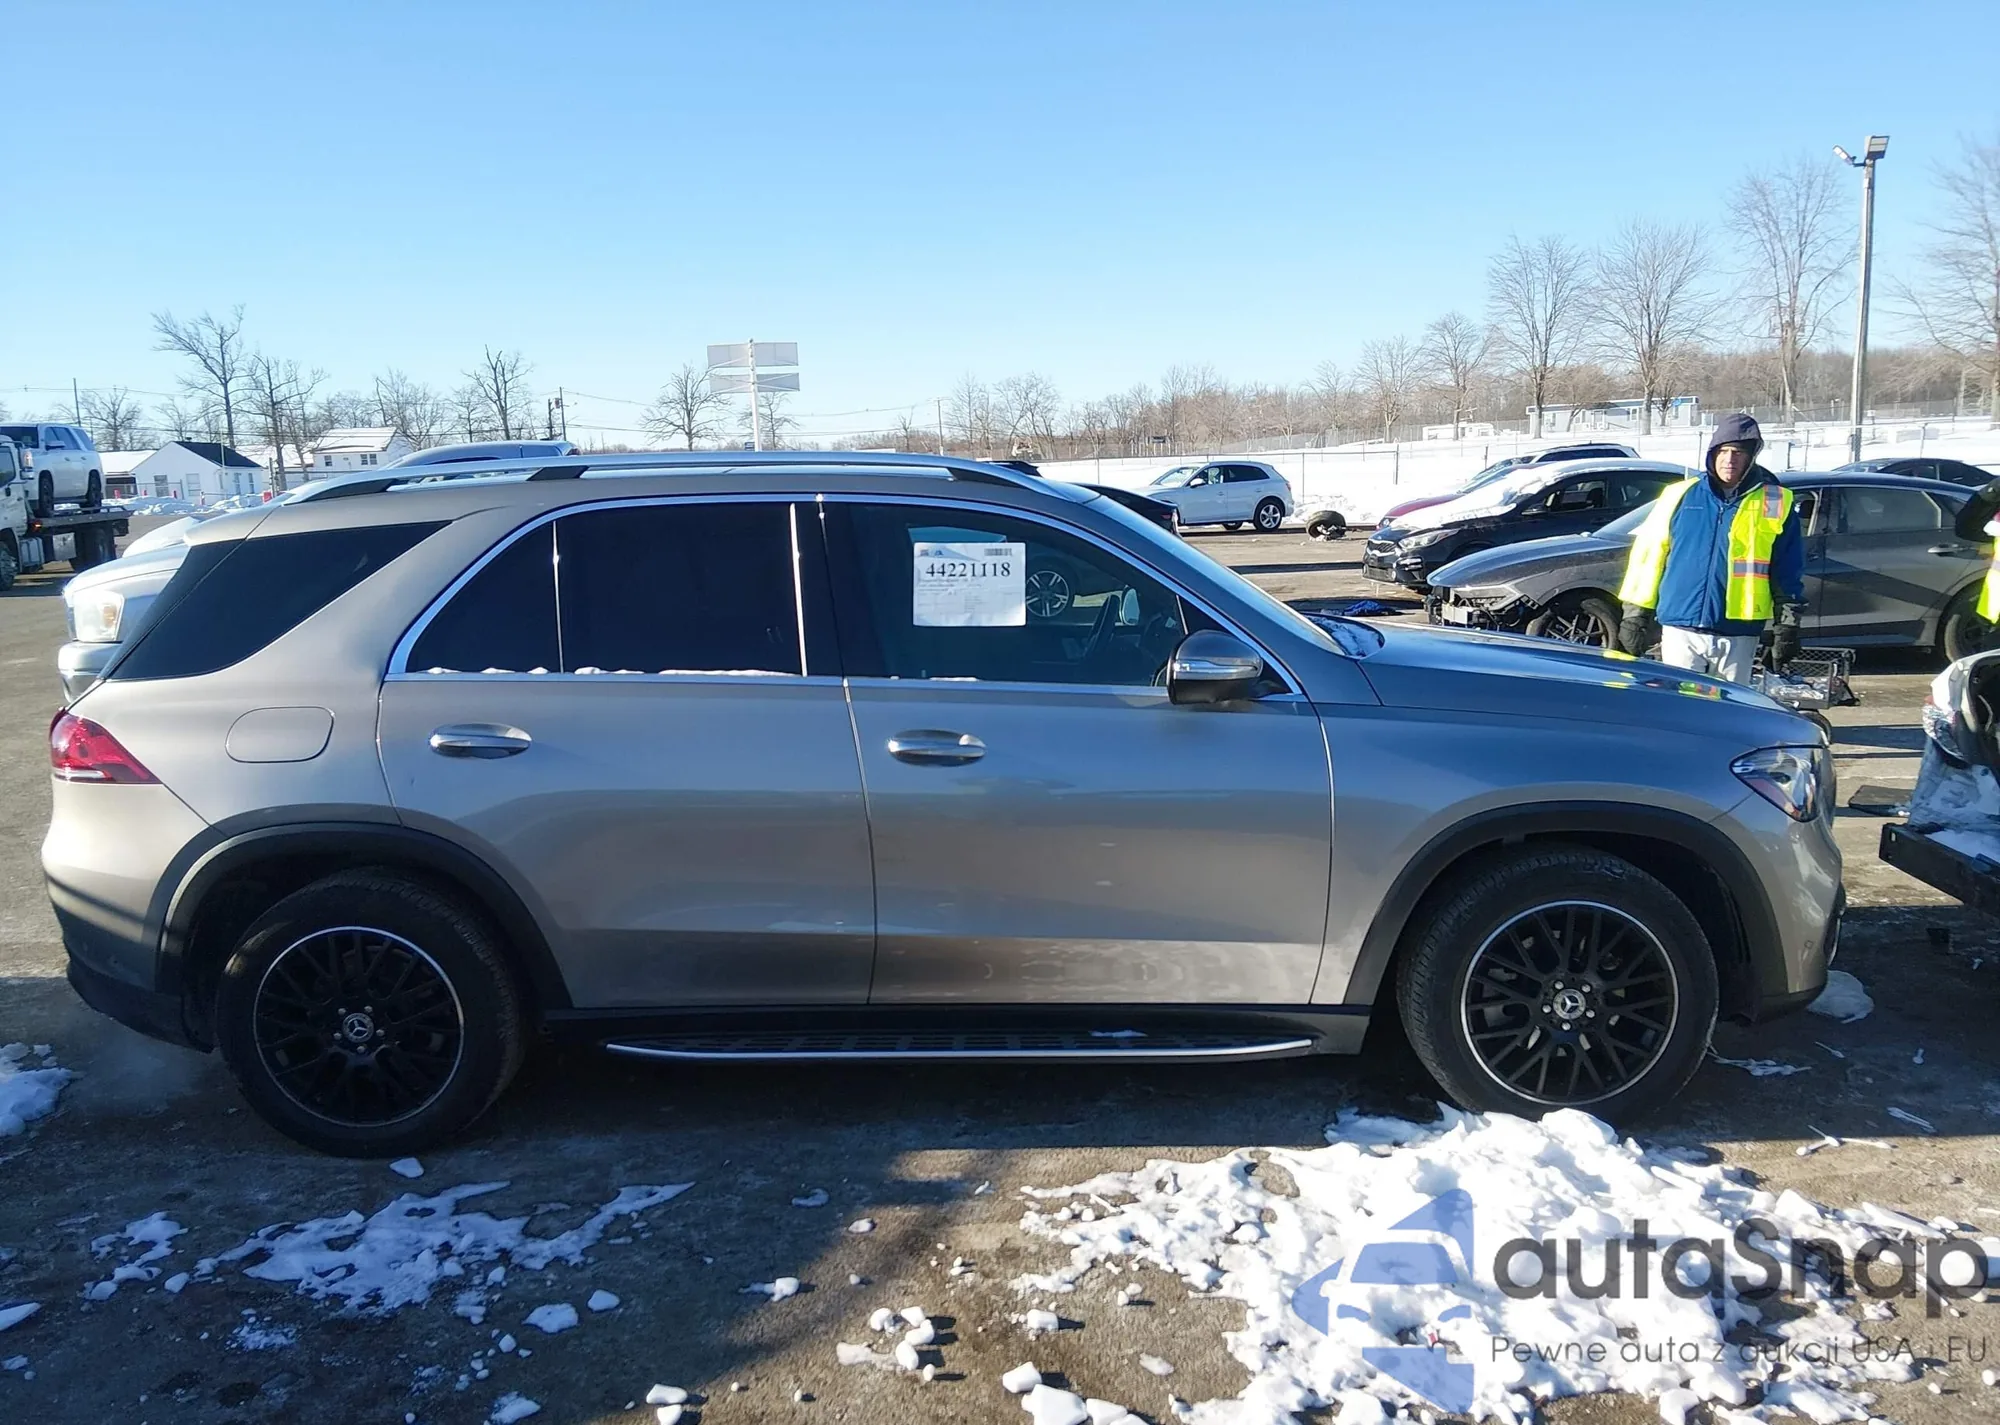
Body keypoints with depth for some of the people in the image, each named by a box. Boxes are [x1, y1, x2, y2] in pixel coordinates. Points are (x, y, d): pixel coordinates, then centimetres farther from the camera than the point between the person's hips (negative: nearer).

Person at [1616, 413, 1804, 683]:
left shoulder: (1776, 504, 4)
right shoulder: (1680, 495, 5)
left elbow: (1788, 575, 6)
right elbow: (1648, 554, 7)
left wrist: (1788, 626, 2)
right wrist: (1635, 615, 4)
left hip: (1738, 637, 0)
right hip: (1681, 632, 0)